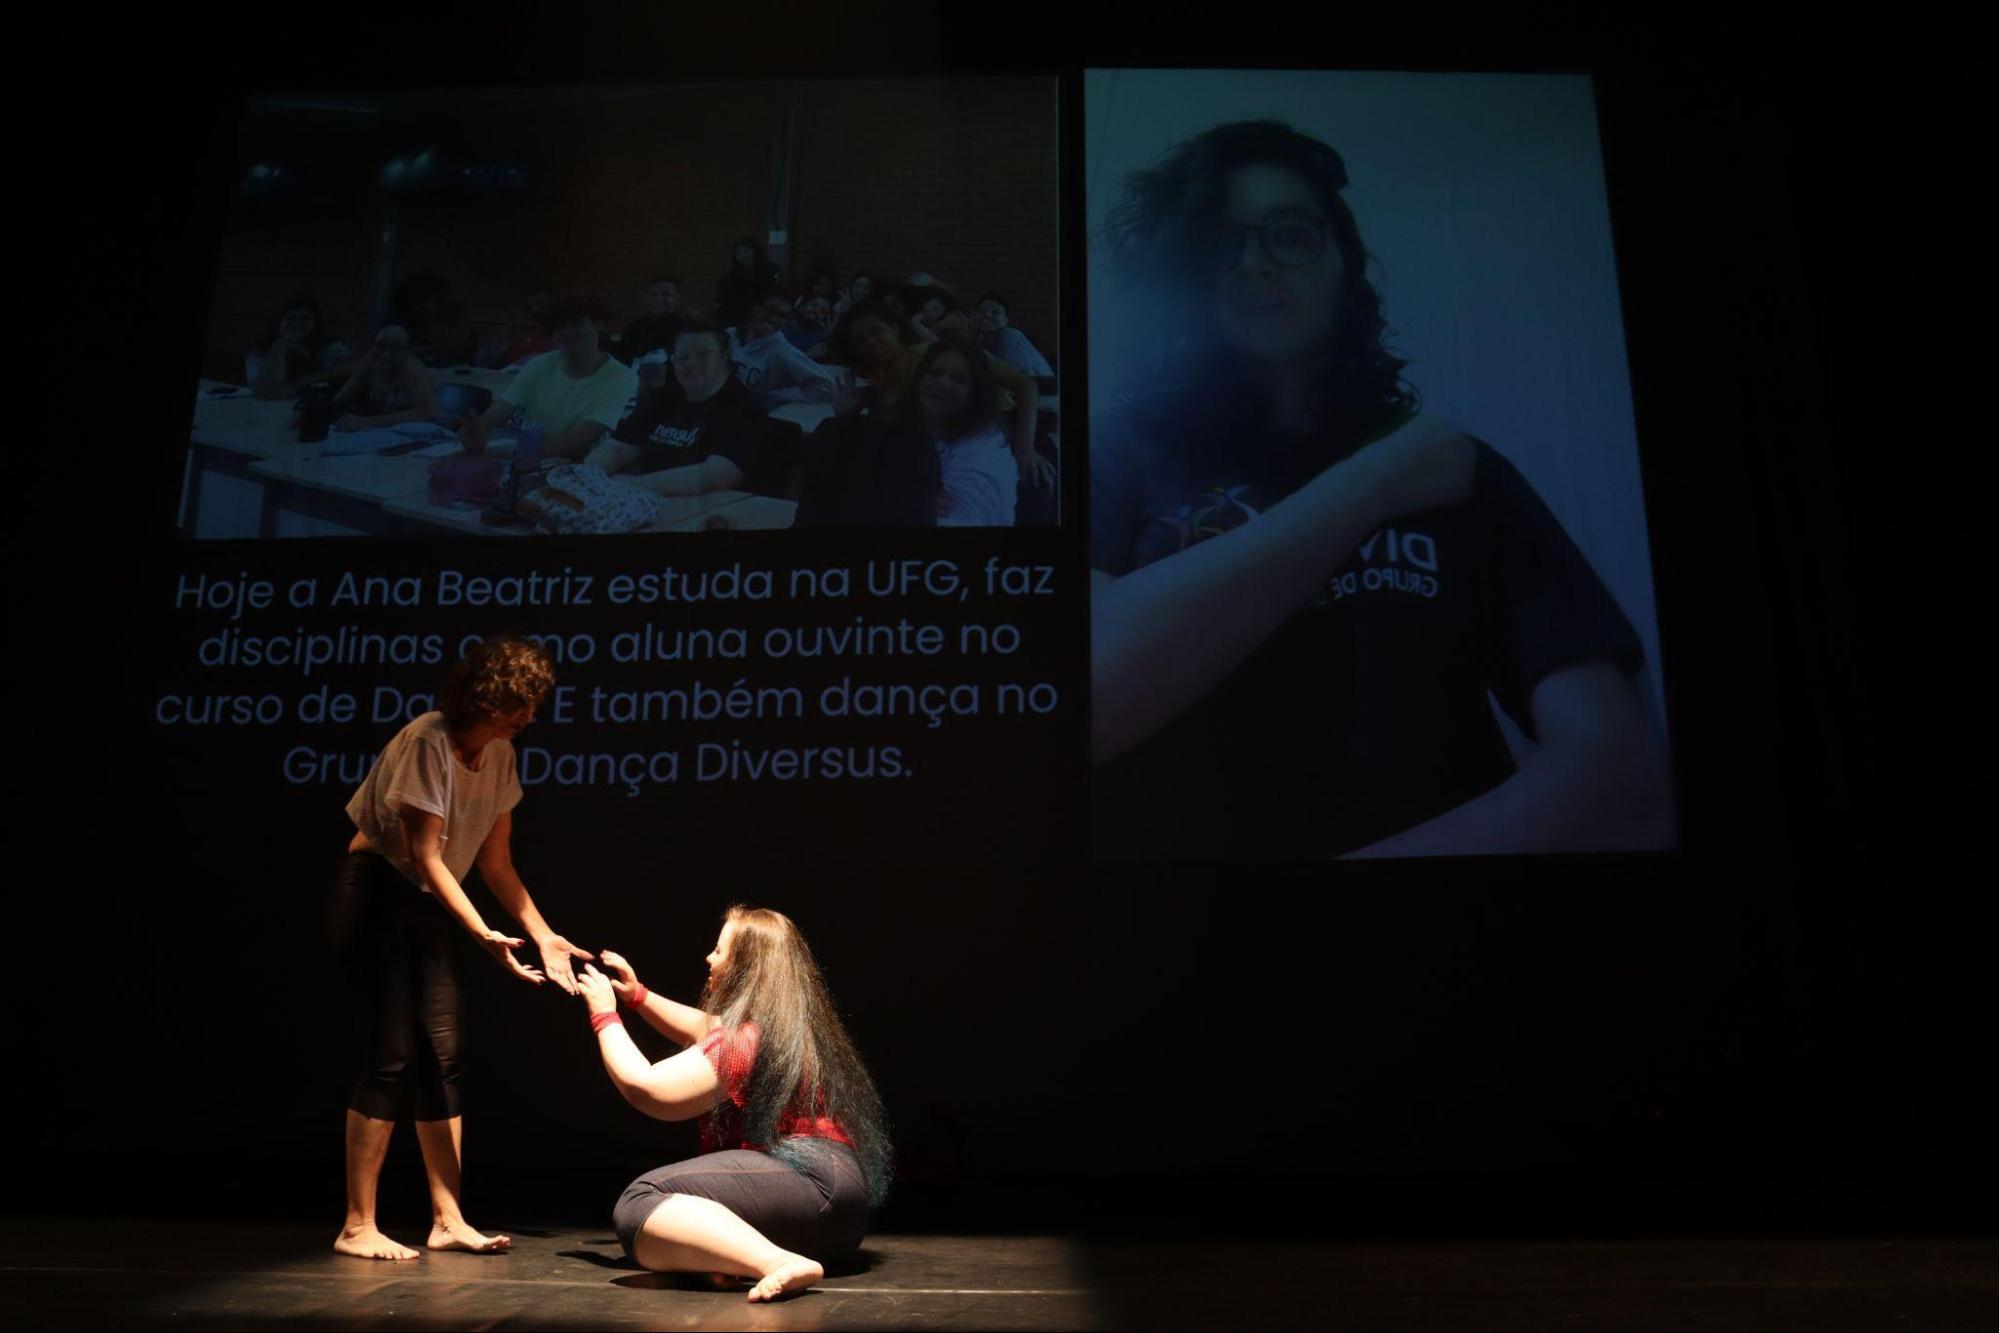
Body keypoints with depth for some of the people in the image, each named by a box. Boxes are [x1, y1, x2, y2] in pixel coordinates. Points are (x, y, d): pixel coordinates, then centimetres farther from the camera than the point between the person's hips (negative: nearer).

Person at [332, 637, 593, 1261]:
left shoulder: (499, 755, 2)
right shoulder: (427, 742, -21)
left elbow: (496, 862, 6)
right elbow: (424, 854, -23)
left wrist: (543, 935, -1)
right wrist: (485, 934, -28)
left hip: (426, 907, 8)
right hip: (377, 894, -8)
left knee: (443, 1057, 5)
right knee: (392, 1055, -8)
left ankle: (448, 1220, 11)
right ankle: (357, 1227, 2)